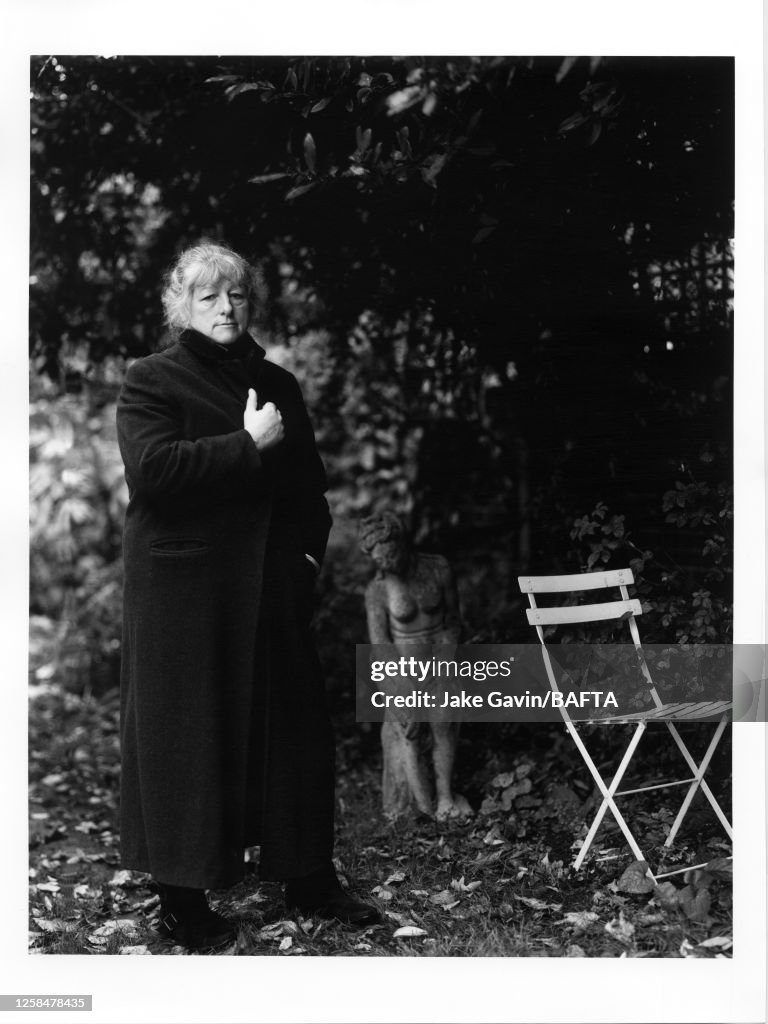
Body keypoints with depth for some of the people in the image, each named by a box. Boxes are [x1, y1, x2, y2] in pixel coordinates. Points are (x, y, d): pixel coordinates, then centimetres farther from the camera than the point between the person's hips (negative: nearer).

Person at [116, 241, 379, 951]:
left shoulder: (278, 384, 16)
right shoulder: (153, 381, -1)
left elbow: (311, 483, 20)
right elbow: (152, 467, -18)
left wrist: (310, 551, 4)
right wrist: (248, 445, -17)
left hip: (272, 592, 5)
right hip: (185, 592, -5)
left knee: (292, 729, 8)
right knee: (186, 737, 0)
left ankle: (310, 880, 21)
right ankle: (183, 899, 11)